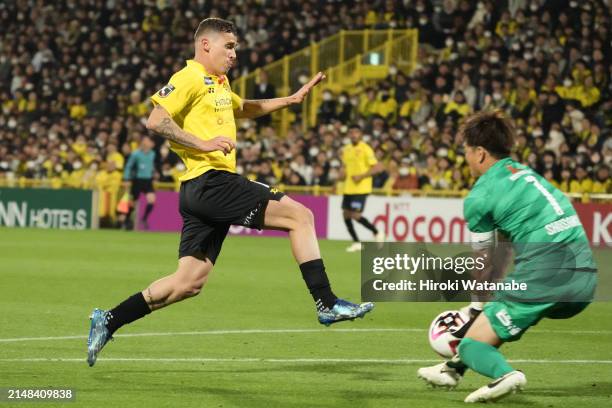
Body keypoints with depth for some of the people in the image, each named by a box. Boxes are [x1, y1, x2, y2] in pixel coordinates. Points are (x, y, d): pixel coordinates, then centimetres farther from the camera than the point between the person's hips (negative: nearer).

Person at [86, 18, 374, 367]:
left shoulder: (219, 83, 24)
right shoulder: (191, 78, -6)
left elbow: (244, 109, 44)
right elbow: (156, 120, -16)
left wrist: (291, 100, 35)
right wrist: (204, 143, -20)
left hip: (206, 193, 10)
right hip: (211, 181, -10)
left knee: (189, 283, 8)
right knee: (300, 216, -9)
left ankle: (109, 322, 9)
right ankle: (327, 304, -8)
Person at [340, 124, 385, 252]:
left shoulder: (365, 149, -10)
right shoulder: (346, 150, 11)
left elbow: (377, 167, -14)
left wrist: (361, 176, -20)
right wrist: (343, 173, 4)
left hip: (361, 188, -7)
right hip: (348, 188, 7)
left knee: (356, 215, -13)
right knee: (346, 214, 2)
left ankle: (377, 233, 7)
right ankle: (356, 243, 13)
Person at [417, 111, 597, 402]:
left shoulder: (480, 196, -1)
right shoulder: (525, 173, 22)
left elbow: (485, 262, 7)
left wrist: (477, 305, 22)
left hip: (544, 277, -8)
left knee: (472, 345, 0)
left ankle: (504, 374, -29)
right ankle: (454, 369, 41)